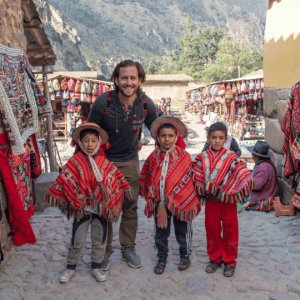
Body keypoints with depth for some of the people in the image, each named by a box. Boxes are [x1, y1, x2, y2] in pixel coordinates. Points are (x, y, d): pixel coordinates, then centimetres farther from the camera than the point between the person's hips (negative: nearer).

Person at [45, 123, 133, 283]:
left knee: (100, 240, 13)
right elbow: (63, 181, -3)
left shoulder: (105, 163, -1)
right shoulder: (75, 162, -7)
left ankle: (96, 267, 31)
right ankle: (70, 268, 27)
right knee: (77, 241, 9)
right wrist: (57, 197, -5)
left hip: (101, 208, 2)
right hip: (81, 208, -2)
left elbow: (117, 180, 8)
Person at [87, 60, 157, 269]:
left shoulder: (146, 104, -12)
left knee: (131, 207, 9)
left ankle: (128, 248, 28)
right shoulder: (104, 102, -19)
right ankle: (105, 250, 24)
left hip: (130, 161, 2)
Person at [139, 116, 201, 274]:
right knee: (161, 230, 12)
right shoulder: (154, 157, -1)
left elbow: (189, 178, -3)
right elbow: (146, 178, 9)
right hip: (159, 202, 2)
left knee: (182, 230, 14)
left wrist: (190, 200, -4)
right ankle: (162, 258, 28)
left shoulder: (184, 156, -7)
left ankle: (185, 256, 33)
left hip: (181, 200, -2)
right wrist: (153, 193, 2)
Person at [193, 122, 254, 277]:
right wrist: (208, 190, -16)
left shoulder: (232, 158, -7)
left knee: (230, 230, 9)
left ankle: (229, 261, 24)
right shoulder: (202, 158, -1)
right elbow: (197, 180, -3)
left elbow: (246, 178, -12)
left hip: (228, 201, -2)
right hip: (211, 201, 2)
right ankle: (215, 259, 29)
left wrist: (230, 193, -19)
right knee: (212, 229, 12)